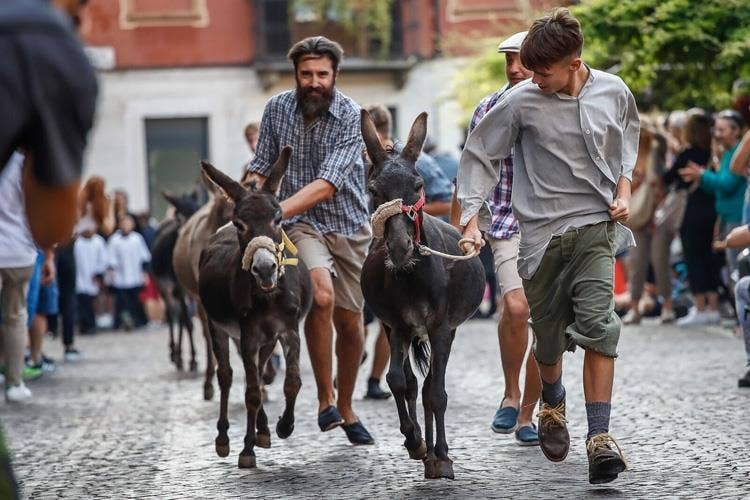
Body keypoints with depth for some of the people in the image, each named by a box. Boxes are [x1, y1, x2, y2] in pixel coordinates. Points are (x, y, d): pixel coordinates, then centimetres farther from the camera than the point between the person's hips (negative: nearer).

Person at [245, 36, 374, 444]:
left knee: (350, 320, 9)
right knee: (322, 293, -28)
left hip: (348, 225, 0)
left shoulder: (351, 116, -15)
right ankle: (325, 397, -14)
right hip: (302, 223, 0)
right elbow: (261, 170, 6)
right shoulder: (277, 109, -4)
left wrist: (274, 211, -34)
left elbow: (326, 184, -25)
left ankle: (345, 408, 31)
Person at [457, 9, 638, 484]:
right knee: (548, 333, 8)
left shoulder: (614, 92, -2)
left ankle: (600, 436, -18)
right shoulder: (522, 101, -9)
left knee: (598, 323, -17)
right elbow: (479, 154, 0)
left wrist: (624, 187, 7)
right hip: (543, 231, 0)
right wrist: (472, 221, -5)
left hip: (596, 226, 0)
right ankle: (553, 407, 41)